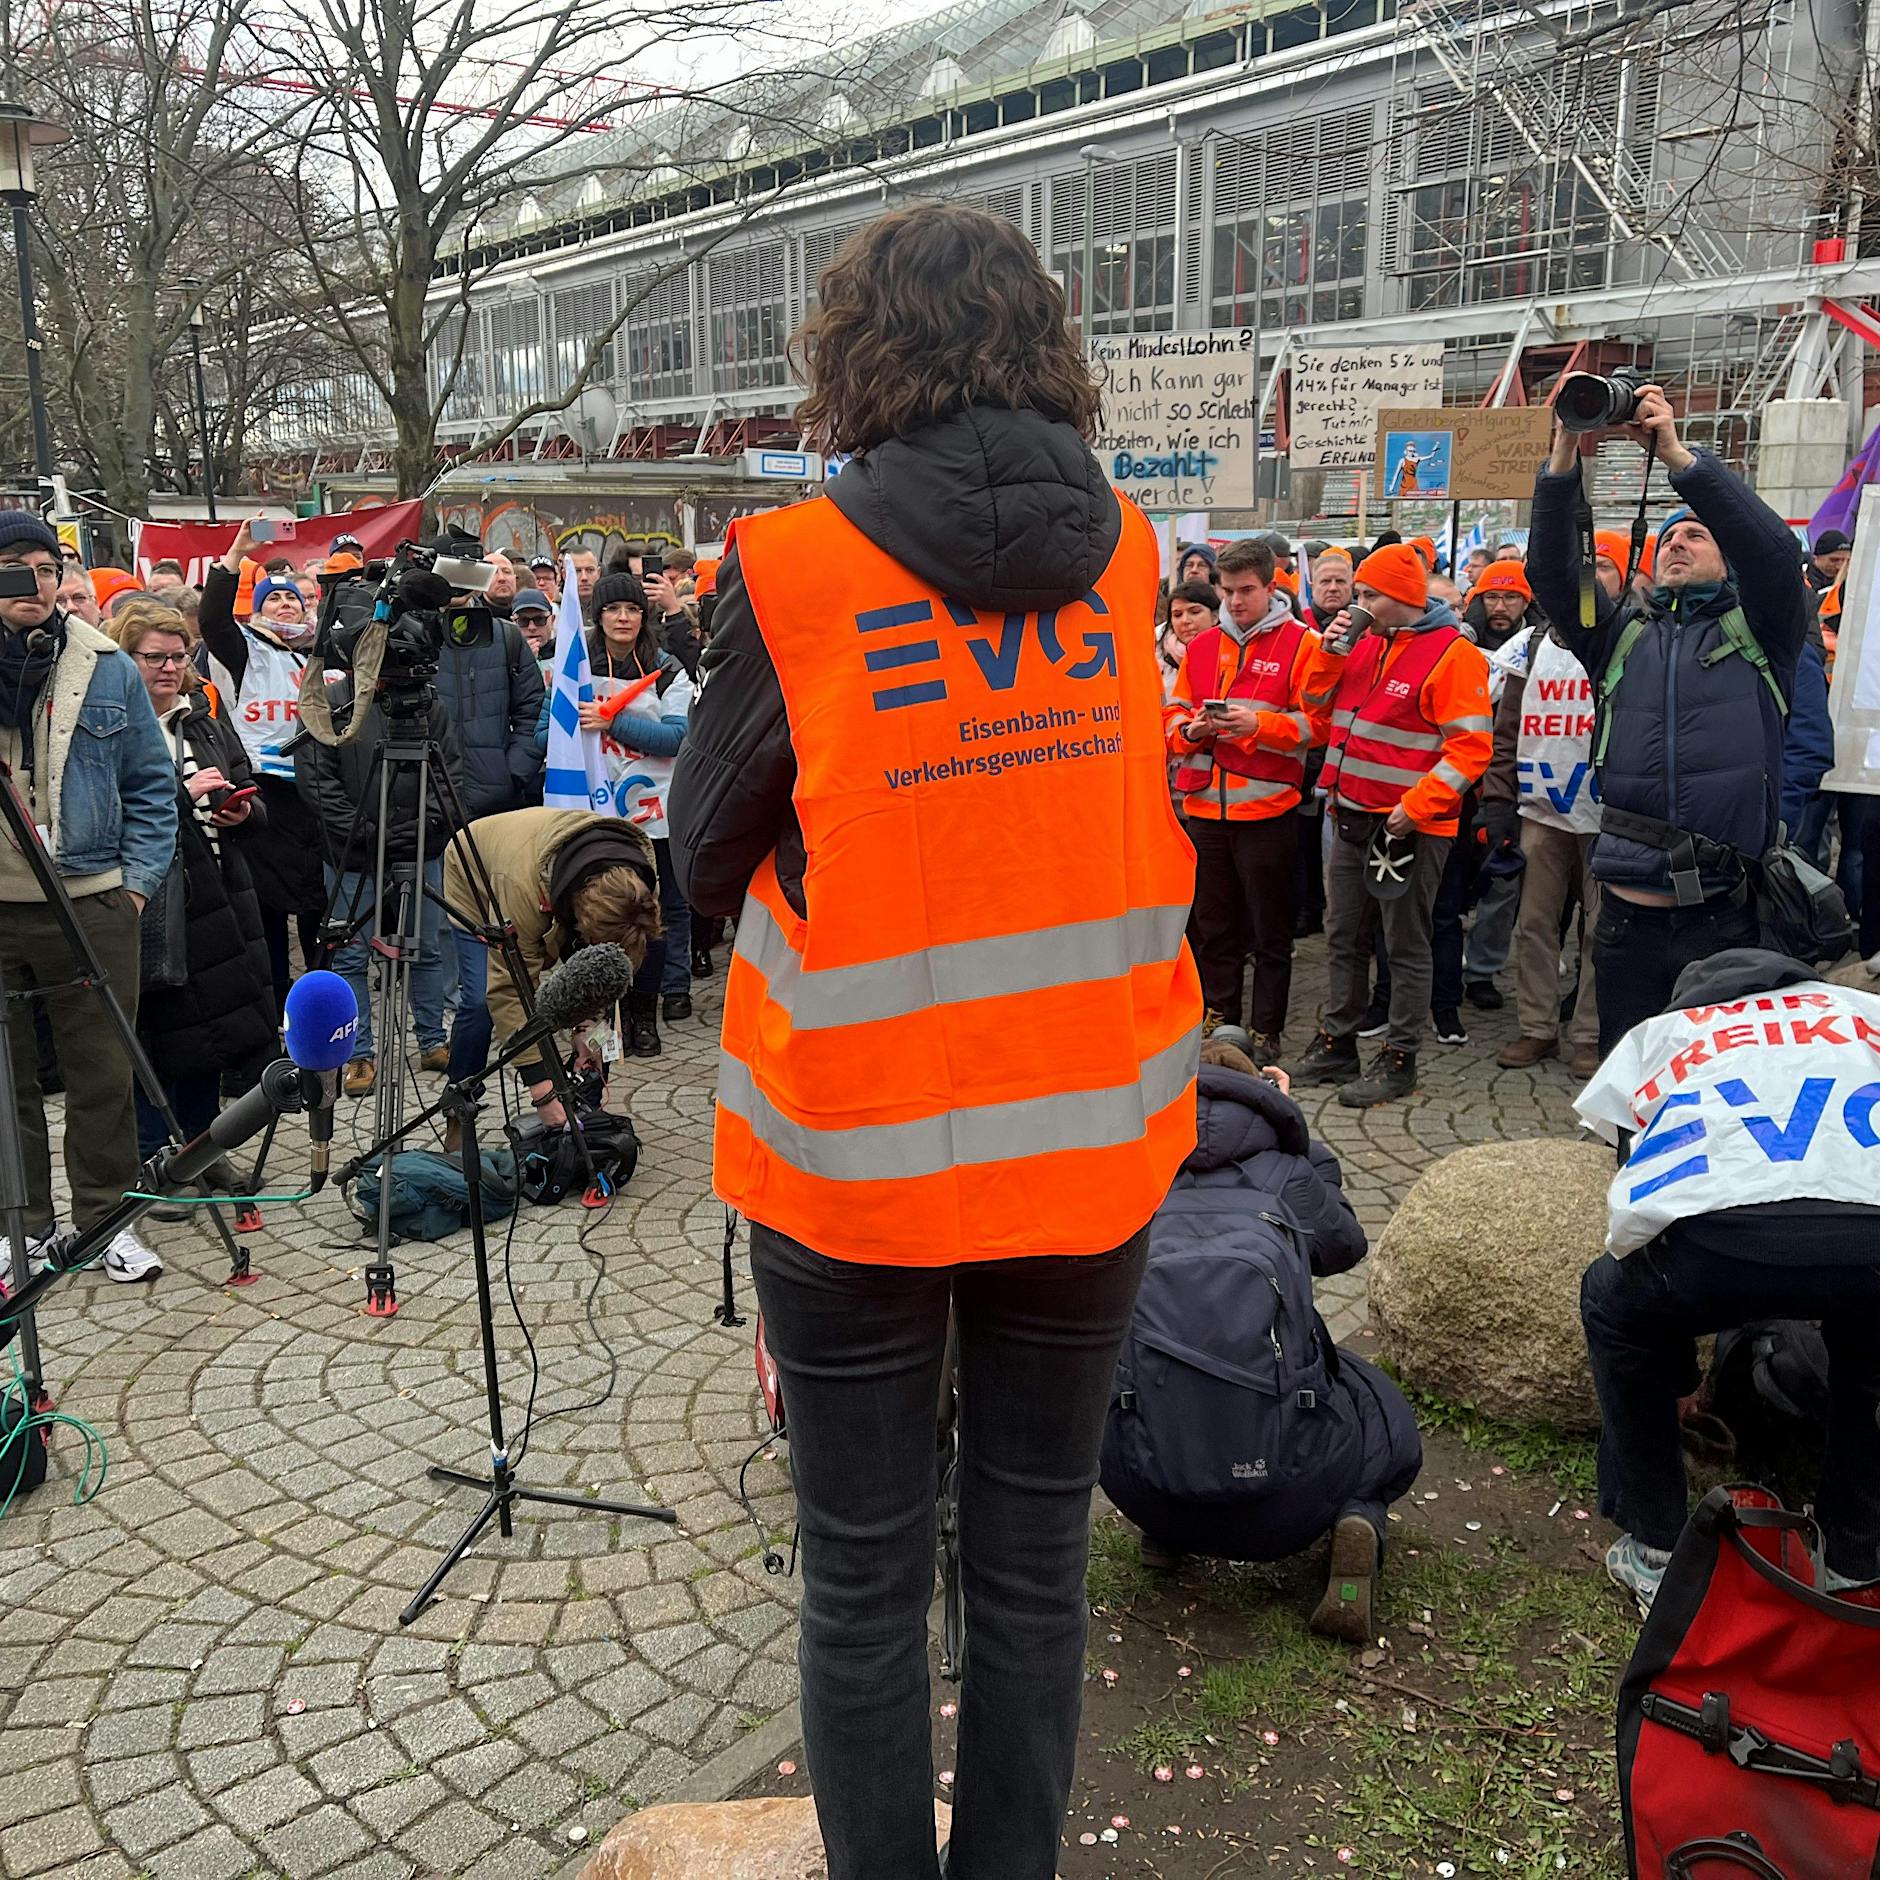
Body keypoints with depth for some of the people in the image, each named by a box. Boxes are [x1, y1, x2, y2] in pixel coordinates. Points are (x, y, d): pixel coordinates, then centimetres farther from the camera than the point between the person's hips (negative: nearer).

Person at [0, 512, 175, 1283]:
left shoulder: (110, 669, 4)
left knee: (102, 1072, 6)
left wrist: (136, 882, 0)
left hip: (91, 903, 0)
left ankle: (106, 1215, 19)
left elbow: (150, 787, 7)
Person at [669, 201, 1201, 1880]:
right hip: (1091, 1140, 4)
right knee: (1038, 1557, 18)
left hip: (861, 1157, -3)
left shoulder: (799, 571, -13)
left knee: (865, 1583, 12)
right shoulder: (1124, 549, 0)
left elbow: (709, 859, -2)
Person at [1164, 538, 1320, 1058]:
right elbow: (1173, 712, 14)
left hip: (1268, 807, -5)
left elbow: (1316, 722, -8)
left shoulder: (1301, 643, -3)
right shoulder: (1202, 645, 12)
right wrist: (1191, 730, -7)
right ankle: (1219, 1018, 26)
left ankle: (1266, 1032, 14)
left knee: (1270, 931, 5)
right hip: (1204, 805, 5)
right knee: (1213, 925, 13)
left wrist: (1258, 724, -21)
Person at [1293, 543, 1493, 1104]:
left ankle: (1399, 1059, 11)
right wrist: (1330, 652, 0)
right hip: (1352, 819, 8)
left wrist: (1415, 807, -22)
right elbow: (1319, 712, 15)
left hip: (1411, 825, -8)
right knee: (1344, 938, 14)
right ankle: (1337, 1046, 26)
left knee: (1407, 946, 3)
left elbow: (1470, 746, -17)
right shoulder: (1366, 646, 10)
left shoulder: (1452, 654, -13)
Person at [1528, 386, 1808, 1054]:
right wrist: (1564, 456, -11)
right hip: (1628, 916, 2)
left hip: (1725, 919, -2)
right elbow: (1551, 571, 1)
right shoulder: (1622, 636, 14)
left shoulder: (1758, 634, 7)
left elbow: (1773, 547, -11)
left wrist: (1676, 453, -15)